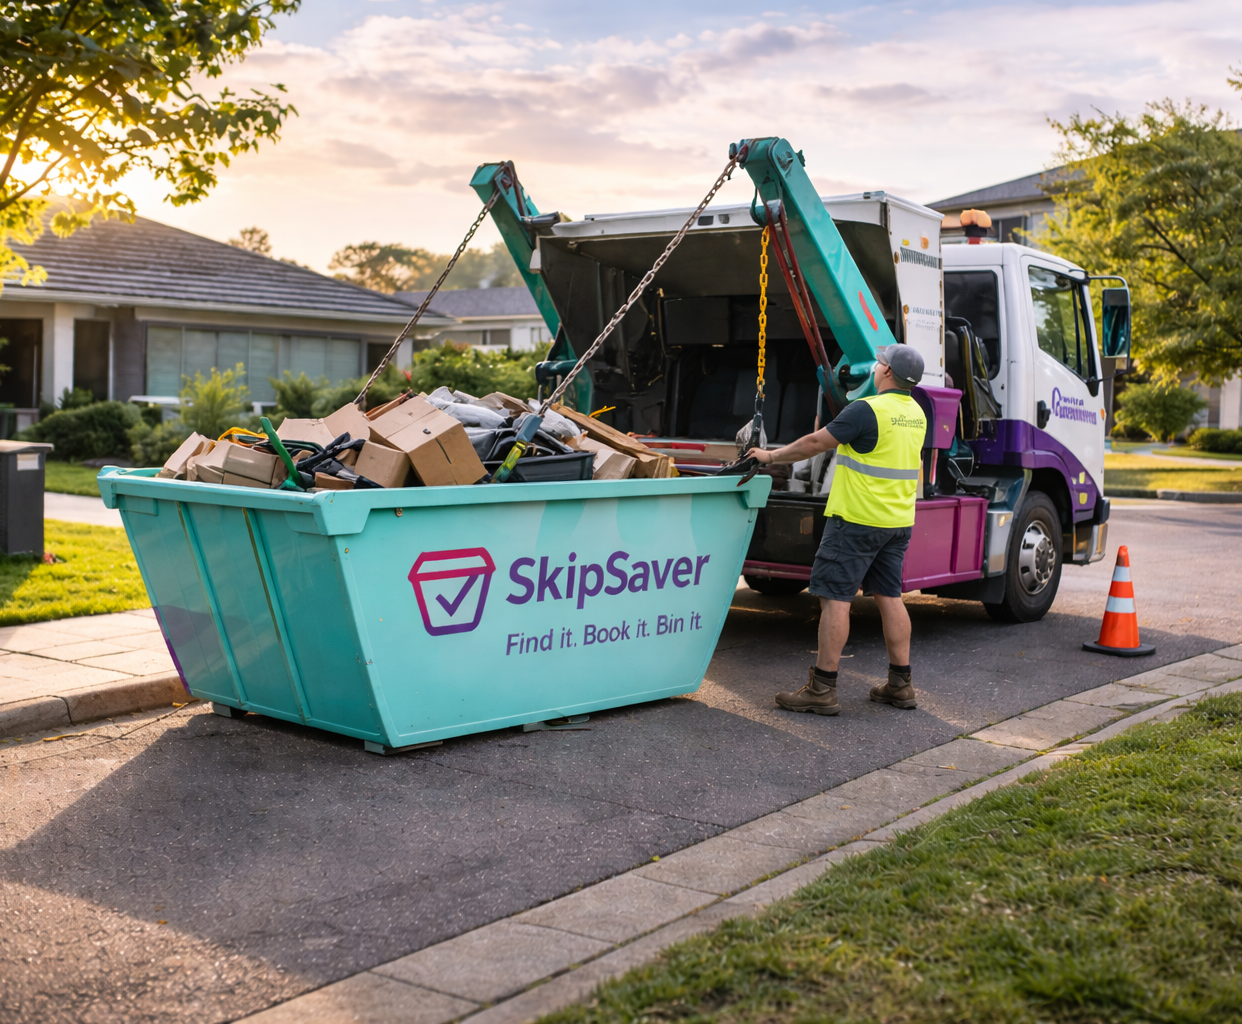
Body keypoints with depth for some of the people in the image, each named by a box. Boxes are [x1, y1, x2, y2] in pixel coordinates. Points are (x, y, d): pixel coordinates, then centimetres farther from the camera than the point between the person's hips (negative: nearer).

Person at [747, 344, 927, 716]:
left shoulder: (867, 410, -16)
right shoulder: (916, 414, 10)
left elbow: (814, 443, -11)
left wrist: (771, 456, 2)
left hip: (857, 518, -8)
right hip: (899, 521, 8)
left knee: (835, 597, -4)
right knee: (889, 596, 13)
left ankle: (822, 689, -3)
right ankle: (901, 684, 17)